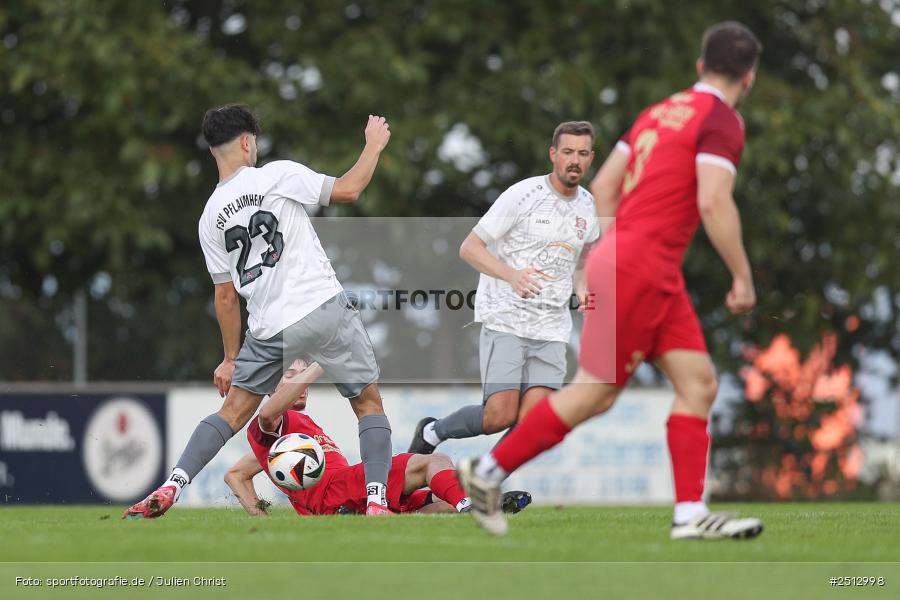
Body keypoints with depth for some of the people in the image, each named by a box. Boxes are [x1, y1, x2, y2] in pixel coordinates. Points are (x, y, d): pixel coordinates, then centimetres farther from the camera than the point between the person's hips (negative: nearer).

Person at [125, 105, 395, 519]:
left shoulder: (210, 216, 9)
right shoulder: (278, 175, -4)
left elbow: (226, 294, 13)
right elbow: (348, 190, -4)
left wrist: (231, 358, 21)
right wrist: (374, 145, 13)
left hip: (269, 329, 4)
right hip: (324, 307, -4)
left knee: (234, 411, 14)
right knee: (369, 403, 10)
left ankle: (170, 489, 1)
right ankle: (377, 500, -1)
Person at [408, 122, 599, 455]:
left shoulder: (587, 207, 10)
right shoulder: (523, 194, -9)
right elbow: (470, 248, -9)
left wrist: (582, 290, 5)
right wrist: (512, 275, -26)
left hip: (551, 329, 5)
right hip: (505, 318, -5)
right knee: (501, 416, -16)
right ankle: (431, 433, 13)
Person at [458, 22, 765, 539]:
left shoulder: (660, 112, 16)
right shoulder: (722, 122, -9)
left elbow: (603, 185, 18)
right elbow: (714, 202, -22)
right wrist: (743, 278, -15)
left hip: (657, 276, 9)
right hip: (639, 269, -9)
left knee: (699, 383, 3)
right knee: (593, 394, -3)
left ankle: (691, 514, -1)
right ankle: (489, 472, 7)